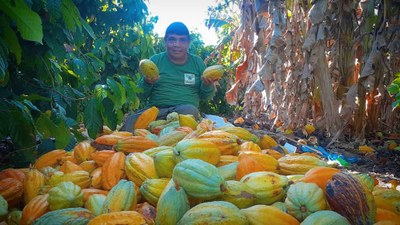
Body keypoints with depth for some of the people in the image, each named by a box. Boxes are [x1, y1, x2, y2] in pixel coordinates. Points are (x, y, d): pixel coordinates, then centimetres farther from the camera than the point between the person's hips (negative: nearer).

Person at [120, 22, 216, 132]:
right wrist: (147, 83, -11)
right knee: (130, 122, -32)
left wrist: (208, 85, -7)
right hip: (155, 109, -1)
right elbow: (141, 96, 10)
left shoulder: (197, 62, 12)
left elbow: (206, 96, 15)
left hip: (185, 109, 2)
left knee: (189, 109, -36)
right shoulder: (155, 60, 10)